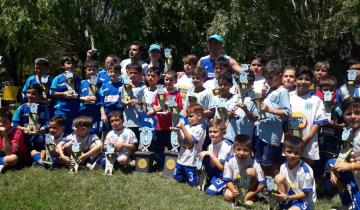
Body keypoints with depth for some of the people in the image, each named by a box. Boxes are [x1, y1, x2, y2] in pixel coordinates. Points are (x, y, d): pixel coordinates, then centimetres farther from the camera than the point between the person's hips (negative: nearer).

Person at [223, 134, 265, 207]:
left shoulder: (254, 163, -26)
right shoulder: (230, 160, -23)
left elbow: (262, 184, -23)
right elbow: (228, 180, -15)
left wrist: (248, 196, -27)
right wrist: (234, 191, -34)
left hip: (250, 187, 0)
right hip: (235, 187, 0)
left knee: (251, 171, -30)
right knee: (227, 196, -29)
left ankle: (250, 198, -12)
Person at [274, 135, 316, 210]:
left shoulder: (305, 170, -23)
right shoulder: (283, 166, -6)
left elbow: (305, 194, -17)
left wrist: (288, 197, -29)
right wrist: (277, 192, -23)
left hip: (304, 201, -6)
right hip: (290, 195, 6)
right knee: (279, 177, -18)